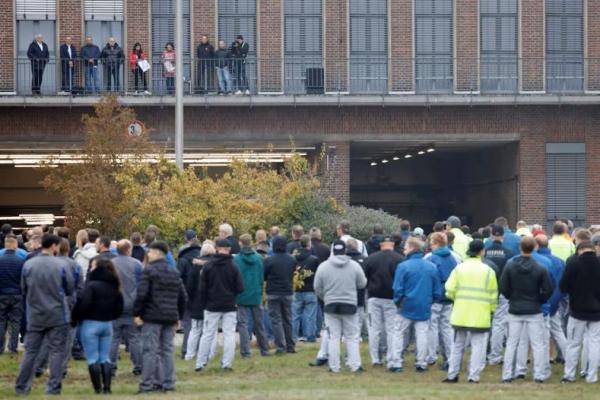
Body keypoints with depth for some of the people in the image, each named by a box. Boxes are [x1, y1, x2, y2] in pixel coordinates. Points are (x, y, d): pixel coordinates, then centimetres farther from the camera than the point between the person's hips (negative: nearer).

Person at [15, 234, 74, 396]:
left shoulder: (28, 265, -5)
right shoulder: (60, 265, -10)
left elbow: (23, 289, 5)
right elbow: (70, 289, 0)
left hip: (35, 316, 2)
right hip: (58, 315, -2)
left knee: (30, 351, 10)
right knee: (56, 351, 4)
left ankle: (21, 387, 14)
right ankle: (53, 387, 1)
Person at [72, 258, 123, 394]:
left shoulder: (92, 285, -16)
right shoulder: (114, 287, 6)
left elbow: (84, 304, -22)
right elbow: (119, 306, 10)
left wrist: (75, 318, -8)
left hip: (90, 324, -6)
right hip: (107, 324, 6)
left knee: (92, 358, 0)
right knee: (105, 358, 10)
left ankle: (98, 388, -3)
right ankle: (107, 387, 3)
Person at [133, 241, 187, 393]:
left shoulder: (149, 270, -8)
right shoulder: (174, 272, 14)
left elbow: (141, 294, -15)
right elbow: (183, 297, 15)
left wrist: (137, 313, -8)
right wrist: (178, 316, 21)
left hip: (152, 317, -6)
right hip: (170, 318, 6)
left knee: (150, 351, -4)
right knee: (167, 351, 10)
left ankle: (148, 384, -5)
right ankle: (168, 383, 9)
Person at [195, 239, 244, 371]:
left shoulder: (208, 266, -4)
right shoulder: (233, 267, -7)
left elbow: (202, 288, -2)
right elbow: (240, 288, -6)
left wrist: (203, 304, 8)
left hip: (212, 306, 1)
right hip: (229, 306, -1)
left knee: (207, 335, 6)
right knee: (229, 334, 4)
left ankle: (200, 363, 6)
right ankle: (227, 363, -1)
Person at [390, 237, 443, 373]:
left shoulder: (403, 266, -12)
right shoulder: (432, 267, 1)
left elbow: (398, 289, -11)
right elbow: (438, 291, 5)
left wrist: (397, 302, 4)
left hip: (407, 307, -3)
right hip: (424, 308, 3)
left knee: (399, 334, 7)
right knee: (422, 334, 8)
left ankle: (396, 363, 5)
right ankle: (421, 363, 9)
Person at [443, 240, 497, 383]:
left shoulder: (459, 268, -2)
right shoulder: (488, 271, -5)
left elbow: (450, 290, -5)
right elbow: (493, 295, -1)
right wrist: (491, 310, 14)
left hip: (460, 314, 3)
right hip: (481, 316, -3)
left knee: (458, 345, 14)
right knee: (478, 346, 3)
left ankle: (452, 375, 17)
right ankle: (474, 376, -2)